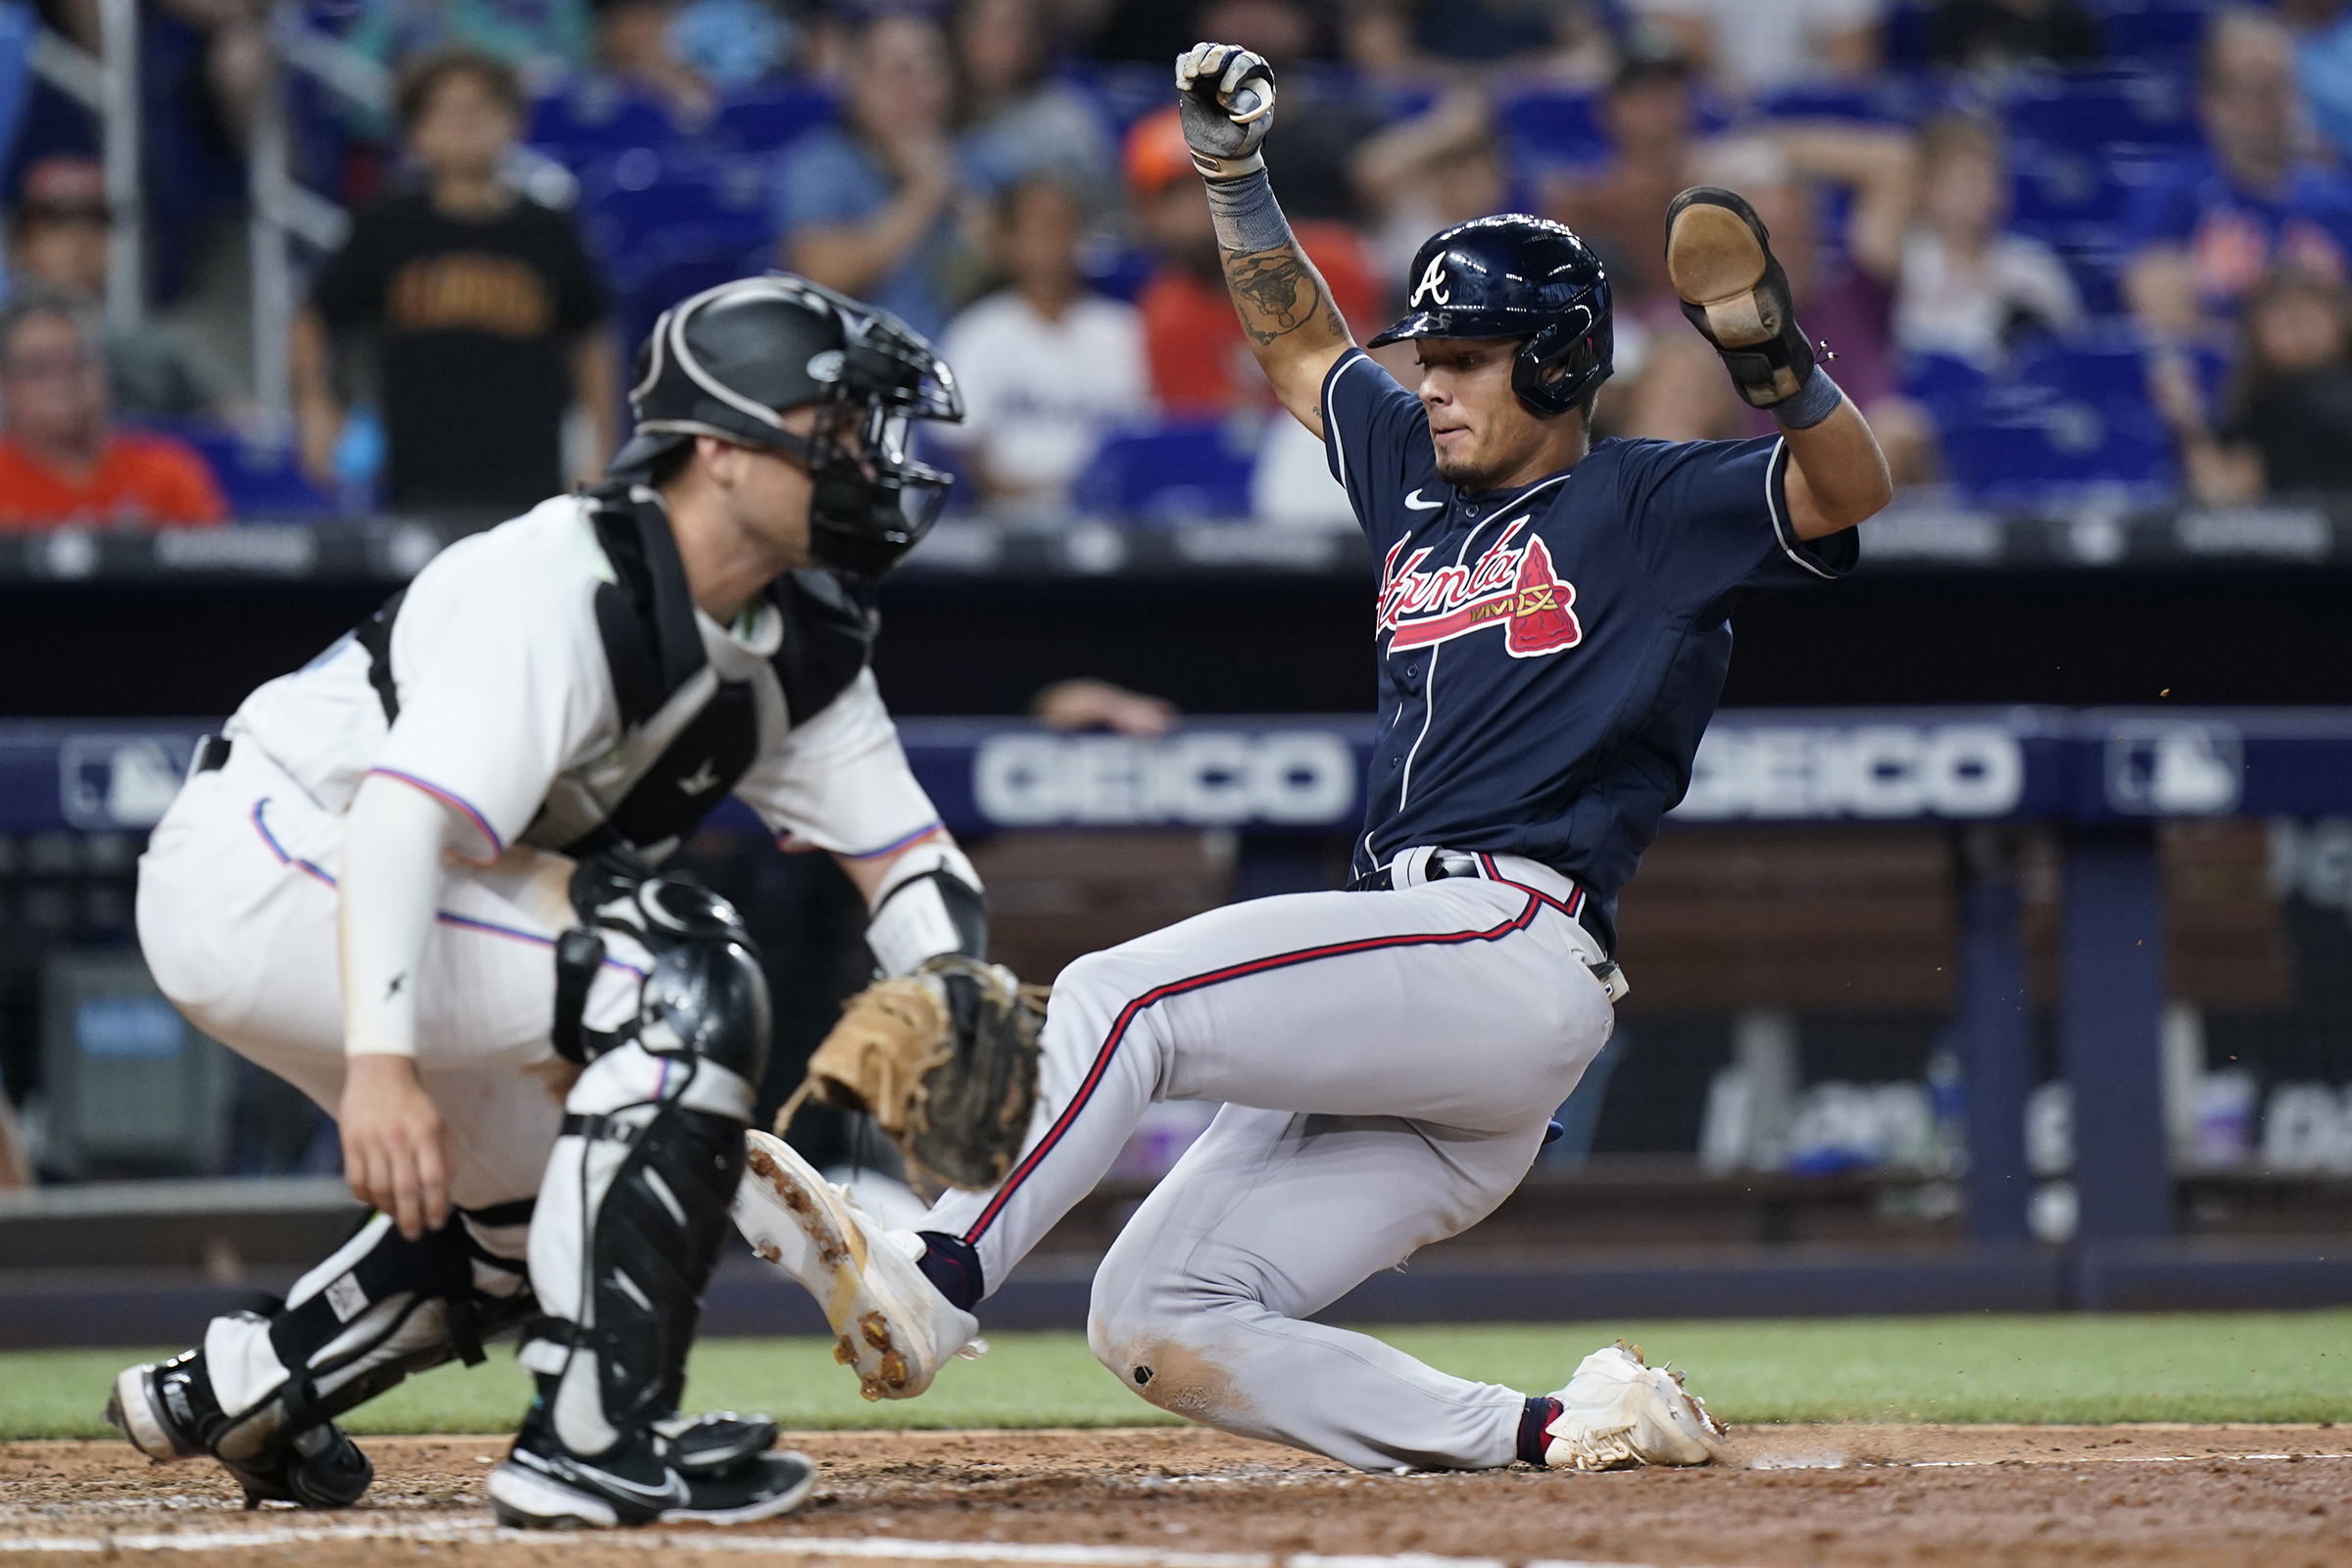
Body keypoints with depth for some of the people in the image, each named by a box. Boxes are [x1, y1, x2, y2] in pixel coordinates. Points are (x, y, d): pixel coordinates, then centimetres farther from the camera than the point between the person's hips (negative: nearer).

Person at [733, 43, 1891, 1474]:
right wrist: (1235, 168, 33)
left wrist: (1769, 351, -28)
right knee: (1156, 1327, -2)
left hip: (1513, 943, -9)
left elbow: (1850, 487, -11)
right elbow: (1301, 346, 41)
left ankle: (934, 1277, -35)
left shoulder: (1647, 504, 4)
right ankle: (1554, 1437, -10)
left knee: (1121, 994, -25)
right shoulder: (1419, 478, 26)